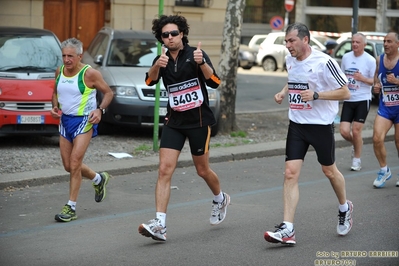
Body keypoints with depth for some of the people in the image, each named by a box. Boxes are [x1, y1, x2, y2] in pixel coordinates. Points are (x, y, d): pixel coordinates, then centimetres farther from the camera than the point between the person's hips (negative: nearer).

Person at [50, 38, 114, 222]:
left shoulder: (89, 73, -13)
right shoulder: (59, 72, 4)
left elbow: (108, 92, -4)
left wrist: (100, 110, -20)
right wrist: (55, 106, 0)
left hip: (84, 120, -7)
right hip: (65, 119, 7)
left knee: (74, 163, -13)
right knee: (68, 165, 12)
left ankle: (71, 207, -6)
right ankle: (98, 179, 39)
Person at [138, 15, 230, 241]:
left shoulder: (195, 54, -9)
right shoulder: (162, 60, 1)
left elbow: (214, 82, -20)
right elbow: (150, 81, -19)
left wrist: (202, 63, -38)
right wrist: (157, 66, -40)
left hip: (199, 120, -3)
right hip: (174, 121, 3)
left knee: (202, 170, 12)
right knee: (165, 170, -10)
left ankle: (221, 199, 44)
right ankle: (159, 225, -14)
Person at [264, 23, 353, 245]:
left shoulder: (324, 62, -17)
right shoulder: (290, 60, 4)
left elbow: (345, 93, -14)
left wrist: (316, 95, -23)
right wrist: (283, 92, 5)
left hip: (321, 124, -5)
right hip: (297, 124, 5)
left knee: (329, 171, 12)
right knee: (291, 173, -7)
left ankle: (345, 208, 41)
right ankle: (287, 230, -9)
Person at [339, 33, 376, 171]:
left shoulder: (370, 60, -8)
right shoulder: (346, 57, 7)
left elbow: (376, 81, -7)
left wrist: (363, 78, -22)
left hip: (363, 100, -4)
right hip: (348, 100, 4)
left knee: (356, 131, -5)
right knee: (344, 131, -5)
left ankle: (357, 160, 14)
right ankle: (356, 144, 29)